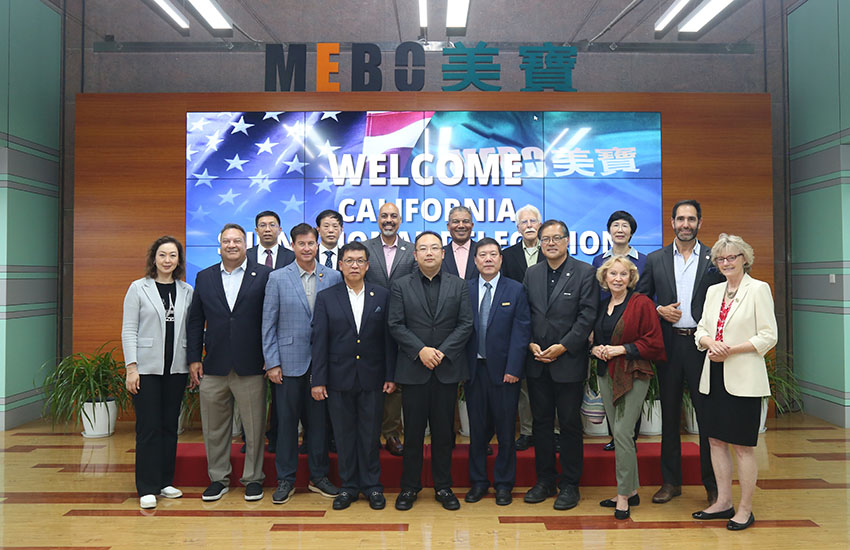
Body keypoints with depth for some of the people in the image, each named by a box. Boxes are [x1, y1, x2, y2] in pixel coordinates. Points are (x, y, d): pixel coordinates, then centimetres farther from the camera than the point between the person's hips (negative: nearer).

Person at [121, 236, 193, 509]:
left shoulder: (187, 291, 7)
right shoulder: (138, 288, 0)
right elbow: (128, 330, -3)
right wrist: (131, 367, -9)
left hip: (176, 368, 3)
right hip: (147, 368, -3)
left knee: (170, 426, 9)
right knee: (149, 428, -1)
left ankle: (165, 482, 21)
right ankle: (147, 488, 8)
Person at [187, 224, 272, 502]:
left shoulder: (264, 275, 0)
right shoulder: (204, 277, 10)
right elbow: (195, 321, 11)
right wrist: (194, 359, 4)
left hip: (251, 366, -3)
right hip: (213, 367, 3)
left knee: (254, 427, 6)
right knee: (214, 428, 12)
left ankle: (253, 478, 22)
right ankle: (218, 478, 28)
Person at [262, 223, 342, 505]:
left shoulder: (333, 277, 3)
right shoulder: (277, 278, 1)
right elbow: (268, 324, 1)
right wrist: (272, 363, -5)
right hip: (289, 361, -1)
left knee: (319, 420, 9)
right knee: (287, 421, 6)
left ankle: (319, 476, 24)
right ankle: (285, 479, 20)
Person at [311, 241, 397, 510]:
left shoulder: (382, 296, 3)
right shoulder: (326, 297, 2)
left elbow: (388, 337, 2)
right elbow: (319, 341, 0)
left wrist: (390, 375, -2)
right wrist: (318, 380, -4)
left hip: (372, 377, 0)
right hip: (339, 378, 0)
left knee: (370, 434, 7)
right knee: (344, 434, 9)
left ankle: (372, 486, 22)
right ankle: (349, 486, 24)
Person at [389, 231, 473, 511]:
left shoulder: (459, 285, 7)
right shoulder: (401, 286, 4)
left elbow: (466, 324, 0)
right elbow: (395, 325, -2)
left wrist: (442, 351, -11)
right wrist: (421, 350, -14)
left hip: (447, 369, 1)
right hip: (414, 369, -1)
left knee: (444, 430, 9)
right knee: (413, 431, 6)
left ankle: (443, 487, 22)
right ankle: (409, 487, 20)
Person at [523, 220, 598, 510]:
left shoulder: (585, 272, -3)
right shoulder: (532, 274, 10)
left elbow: (587, 315, -9)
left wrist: (563, 347, -14)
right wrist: (531, 344, -4)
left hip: (569, 361, -4)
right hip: (537, 361, 4)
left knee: (569, 424, 4)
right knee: (541, 422, 11)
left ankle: (570, 485, 18)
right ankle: (545, 480, 24)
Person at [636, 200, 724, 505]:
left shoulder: (715, 259, 2)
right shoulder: (655, 260, 7)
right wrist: (659, 311, -9)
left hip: (702, 345, -2)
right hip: (668, 346, 2)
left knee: (708, 416, 4)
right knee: (669, 415, 11)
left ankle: (712, 484, 20)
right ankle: (671, 481, 23)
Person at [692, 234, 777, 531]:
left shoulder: (758, 289, -5)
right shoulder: (713, 291, 13)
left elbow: (768, 337, -9)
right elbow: (701, 330, 14)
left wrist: (731, 349, -17)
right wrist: (711, 343, -8)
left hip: (744, 378, -6)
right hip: (714, 376, 6)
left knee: (743, 446, 1)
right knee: (716, 440, 11)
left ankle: (745, 509, 15)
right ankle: (723, 503, 24)